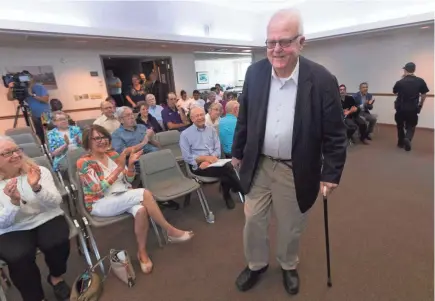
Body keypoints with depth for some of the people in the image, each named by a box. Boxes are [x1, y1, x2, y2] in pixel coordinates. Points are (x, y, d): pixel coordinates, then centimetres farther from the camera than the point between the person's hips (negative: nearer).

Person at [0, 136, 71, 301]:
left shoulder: (40, 171, -2)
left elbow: (56, 203, -10)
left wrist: (36, 188, -28)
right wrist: (14, 201, -27)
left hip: (47, 219, 1)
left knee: (57, 243, -28)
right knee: (19, 256, -29)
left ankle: (56, 277, 6)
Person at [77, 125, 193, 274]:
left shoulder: (112, 154, 7)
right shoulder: (84, 163, -7)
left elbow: (128, 180, 9)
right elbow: (99, 190, -17)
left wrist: (130, 164, -11)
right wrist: (119, 168, -21)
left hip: (123, 196, 5)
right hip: (100, 204, -5)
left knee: (141, 211, -32)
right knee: (144, 193, -29)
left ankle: (142, 252, -12)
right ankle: (171, 231, -18)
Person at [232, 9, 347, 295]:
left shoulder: (323, 80, -14)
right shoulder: (255, 72, -4)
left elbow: (335, 134, -8)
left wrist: (331, 173, -7)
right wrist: (238, 151, 11)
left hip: (296, 171, -2)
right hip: (258, 165, 3)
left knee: (291, 226, 18)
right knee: (253, 220, 16)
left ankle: (288, 266, 48)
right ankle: (257, 264, 43)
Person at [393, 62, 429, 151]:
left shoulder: (399, 82, -8)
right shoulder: (420, 81, -5)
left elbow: (395, 92, 10)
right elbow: (424, 95, 2)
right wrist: (420, 105, 17)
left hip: (401, 108, 0)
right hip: (413, 108, 0)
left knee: (400, 126, 18)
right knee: (411, 126, 13)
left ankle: (401, 143, 24)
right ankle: (407, 138, -15)